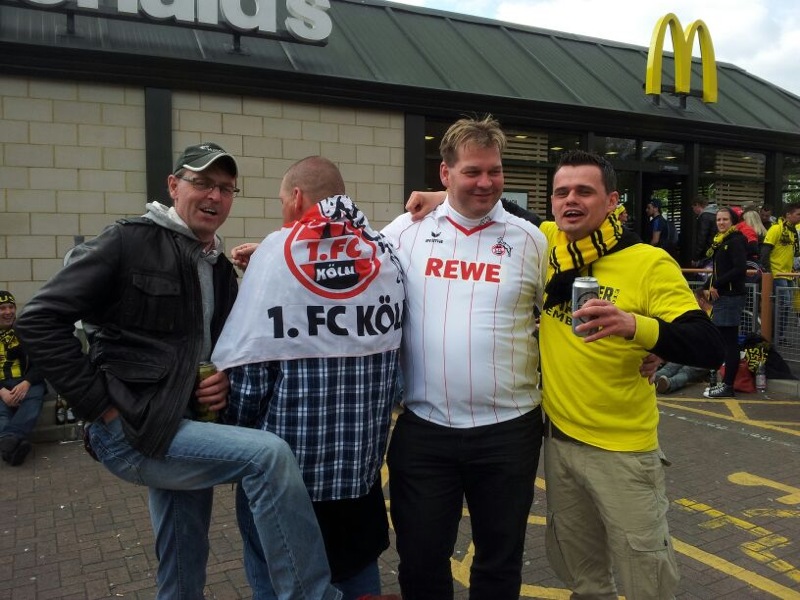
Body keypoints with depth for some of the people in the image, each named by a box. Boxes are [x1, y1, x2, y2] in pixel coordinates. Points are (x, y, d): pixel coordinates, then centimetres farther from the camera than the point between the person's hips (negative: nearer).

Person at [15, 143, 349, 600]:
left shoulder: (222, 268, 12)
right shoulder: (128, 242, -9)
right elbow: (40, 321, -13)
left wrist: (227, 379, -1)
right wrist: (103, 406, -16)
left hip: (190, 426, 8)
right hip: (133, 429, -7)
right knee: (269, 454, -24)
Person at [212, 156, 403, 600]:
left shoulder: (278, 250, -13)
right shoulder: (384, 254, 1)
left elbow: (247, 365, -16)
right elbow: (394, 354, 4)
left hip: (286, 463, -4)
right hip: (360, 459, 5)